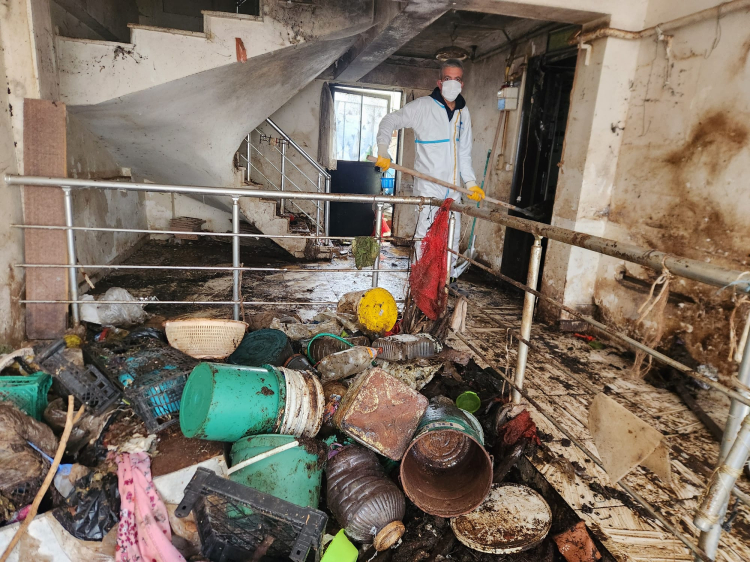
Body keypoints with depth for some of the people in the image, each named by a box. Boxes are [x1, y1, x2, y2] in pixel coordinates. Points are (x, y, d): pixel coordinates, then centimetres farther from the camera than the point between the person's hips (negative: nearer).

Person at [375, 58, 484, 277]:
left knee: (453, 235, 13)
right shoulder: (423, 106, -6)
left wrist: (471, 182, 9)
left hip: (454, 187, 6)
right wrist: (383, 150, -14)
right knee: (427, 234, -5)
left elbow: (464, 153, 16)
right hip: (429, 186, -6)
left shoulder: (463, 112, 12)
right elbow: (390, 121, -1)